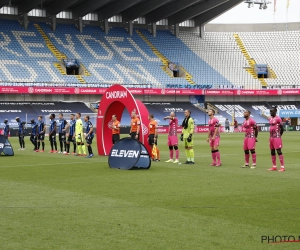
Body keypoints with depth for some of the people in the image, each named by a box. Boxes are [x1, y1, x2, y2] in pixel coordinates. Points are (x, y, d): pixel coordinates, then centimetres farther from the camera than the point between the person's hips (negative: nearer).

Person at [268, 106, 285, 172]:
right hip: (271, 137, 8)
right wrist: (271, 135, 14)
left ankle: (282, 167, -8)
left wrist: (279, 135, -6)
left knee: (279, 151, -9)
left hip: (277, 137, -8)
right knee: (272, 152, 11)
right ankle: (274, 166, 18)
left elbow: (282, 128, -11)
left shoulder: (278, 118, -12)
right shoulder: (270, 118, 12)